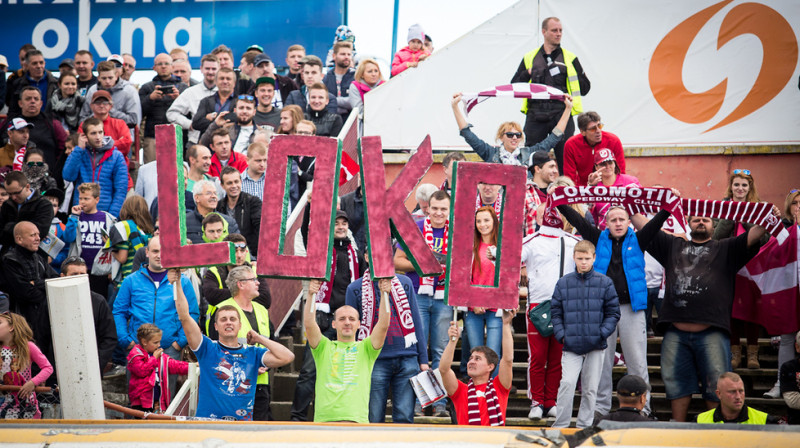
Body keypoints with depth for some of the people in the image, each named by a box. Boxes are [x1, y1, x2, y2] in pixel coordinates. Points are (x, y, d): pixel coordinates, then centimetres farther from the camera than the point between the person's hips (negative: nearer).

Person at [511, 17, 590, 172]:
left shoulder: (570, 58, 12)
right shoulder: (529, 58, 15)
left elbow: (584, 88, 9)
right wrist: (528, 74, -1)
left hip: (561, 114, -1)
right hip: (535, 116, 1)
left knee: (565, 159, -3)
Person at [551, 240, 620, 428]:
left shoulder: (605, 283, 3)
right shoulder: (563, 283, 5)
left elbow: (613, 312, 6)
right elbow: (555, 312, 9)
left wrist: (602, 333, -6)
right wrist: (561, 335, -3)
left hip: (595, 346, 1)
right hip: (571, 346, -1)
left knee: (590, 389, 7)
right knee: (567, 383, -14)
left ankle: (584, 425, 18)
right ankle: (560, 425, -6)